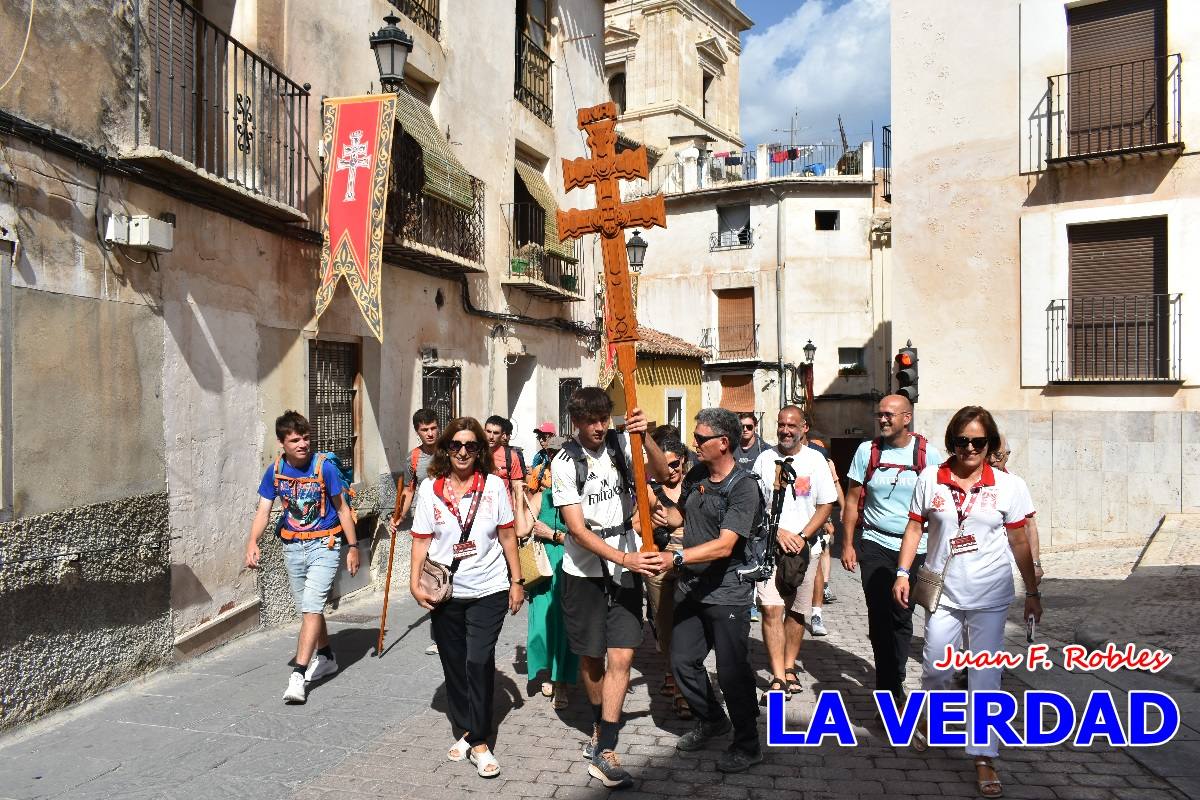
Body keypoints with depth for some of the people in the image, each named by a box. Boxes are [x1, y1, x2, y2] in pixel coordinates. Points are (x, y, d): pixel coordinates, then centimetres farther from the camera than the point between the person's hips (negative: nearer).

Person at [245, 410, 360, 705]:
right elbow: (263, 510, -3)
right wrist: (253, 542, -20)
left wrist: (353, 546, -5)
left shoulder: (324, 466, -13)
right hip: (293, 546, 5)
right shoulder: (275, 471, -2)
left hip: (324, 545, -5)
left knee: (311, 606, -15)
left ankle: (299, 675, -13)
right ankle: (326, 657, 36)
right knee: (308, 608, 17)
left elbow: (342, 507, -6)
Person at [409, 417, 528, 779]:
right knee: (454, 666, 12)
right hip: (446, 594, 2)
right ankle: (463, 731, 30)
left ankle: (479, 742, 4)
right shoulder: (430, 488, -2)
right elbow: (422, 540, 1)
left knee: (478, 662, -10)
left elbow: (507, 535, 1)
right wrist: (415, 582, -8)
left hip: (488, 591, -2)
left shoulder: (494, 485, -4)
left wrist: (517, 581, 2)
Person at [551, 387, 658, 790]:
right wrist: (625, 558, -25)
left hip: (627, 564, 1)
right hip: (584, 570, -1)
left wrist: (645, 437, -32)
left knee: (621, 657, -5)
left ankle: (604, 750, 2)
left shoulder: (620, 443, -4)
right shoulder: (565, 462, -11)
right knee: (591, 657, 12)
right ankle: (601, 725, 37)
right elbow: (577, 528, -15)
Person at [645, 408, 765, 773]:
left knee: (731, 671, 2)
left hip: (726, 592, -7)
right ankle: (711, 720, 37)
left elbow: (724, 545, -27)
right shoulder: (696, 475, 5)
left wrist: (677, 557, -36)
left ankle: (747, 745, 22)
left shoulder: (743, 487, -17)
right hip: (691, 587, 7)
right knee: (682, 662, 13)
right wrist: (668, 515, 0)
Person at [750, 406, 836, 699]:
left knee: (797, 611, 9)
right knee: (771, 608, -12)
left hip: (803, 546, 1)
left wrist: (802, 537, -9)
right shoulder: (765, 459, 3)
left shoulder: (815, 460, 2)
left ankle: (789, 669, 24)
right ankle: (778, 678, -10)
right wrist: (777, 532, -10)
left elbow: (826, 505, 2)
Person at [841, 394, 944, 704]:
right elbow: (853, 500, 6)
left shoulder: (928, 454, -2)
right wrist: (847, 544, 2)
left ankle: (890, 685, 29)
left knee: (902, 618, 9)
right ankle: (892, 689, 13)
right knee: (879, 618, -1)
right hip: (874, 545, 0)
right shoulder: (867, 451, 1)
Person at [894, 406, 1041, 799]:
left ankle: (983, 758, 14)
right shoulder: (930, 478, -3)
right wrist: (903, 573, -3)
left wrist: (1032, 592, 4)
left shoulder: (1009, 485, -5)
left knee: (985, 677, 3)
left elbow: (1019, 542, 1)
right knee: (935, 666, 9)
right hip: (943, 591, 1)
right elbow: (915, 528, 2)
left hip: (990, 595, -1)